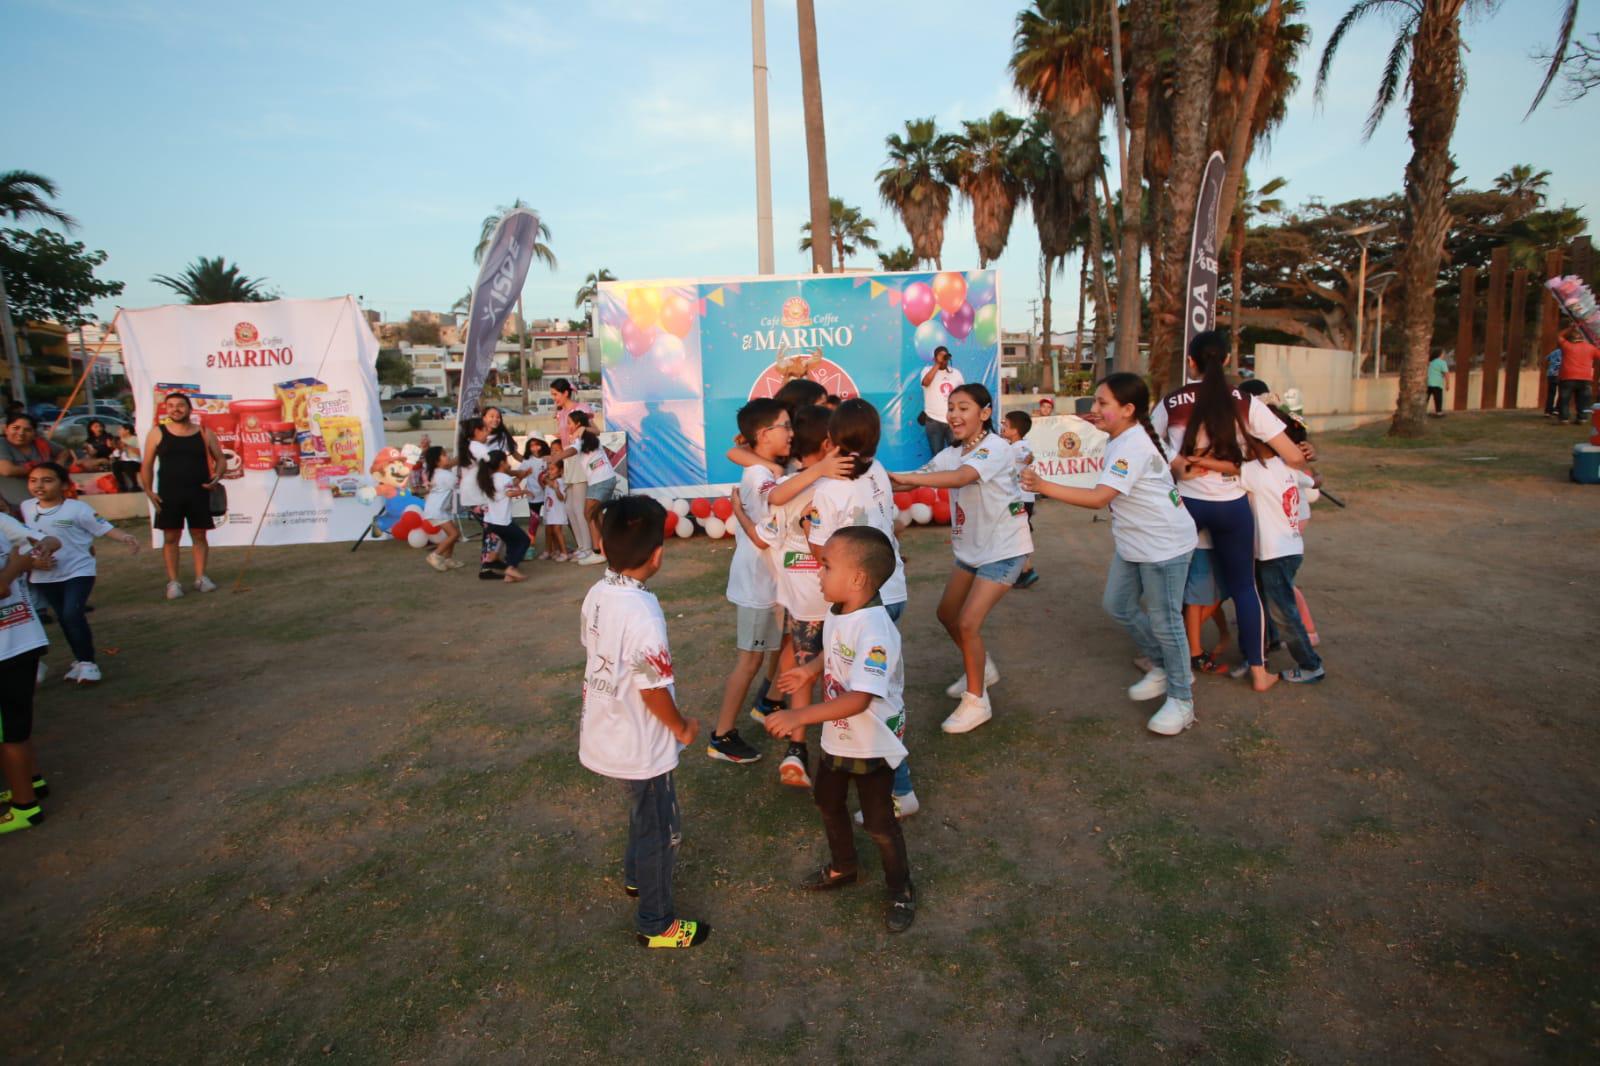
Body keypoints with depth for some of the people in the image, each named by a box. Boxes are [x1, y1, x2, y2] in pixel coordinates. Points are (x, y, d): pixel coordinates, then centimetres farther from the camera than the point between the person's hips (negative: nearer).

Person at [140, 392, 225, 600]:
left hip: (199, 493, 1)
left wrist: (217, 475, -11)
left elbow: (220, 459, 9)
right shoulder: (158, 433, 3)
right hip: (168, 494, -1)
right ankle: (173, 581, 8)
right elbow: (147, 465, 5)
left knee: (199, 535, 6)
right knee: (170, 537, 2)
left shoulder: (204, 433, 5)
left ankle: (200, 577, 14)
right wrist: (148, 490, -5)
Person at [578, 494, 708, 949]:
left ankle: (636, 876, 53)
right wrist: (682, 728, -6)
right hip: (639, 747, -8)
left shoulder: (596, 595, -6)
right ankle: (656, 923, 29)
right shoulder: (643, 613, -30)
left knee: (643, 810, 31)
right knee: (661, 830, 12)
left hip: (603, 735, 8)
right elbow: (654, 689, -25)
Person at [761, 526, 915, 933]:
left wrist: (799, 716, -41)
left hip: (872, 745, -9)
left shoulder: (874, 630, -35)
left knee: (878, 822, 10)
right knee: (827, 803, 26)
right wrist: (810, 671, 2)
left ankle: (901, 891, 36)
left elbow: (859, 699, -40)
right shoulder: (836, 613, -7)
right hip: (837, 737, 9)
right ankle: (842, 868, 52)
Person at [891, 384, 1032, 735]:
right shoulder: (952, 454, 3)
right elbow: (921, 477, -5)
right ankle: (981, 670, 41)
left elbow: (960, 478, -39)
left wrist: (900, 477, -46)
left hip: (1004, 549, -8)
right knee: (947, 615, 16)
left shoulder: (994, 447, -22)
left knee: (968, 623, -14)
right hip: (971, 548, 8)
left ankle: (976, 701, 5)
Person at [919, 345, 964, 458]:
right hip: (934, 420, -3)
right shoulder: (928, 370, 1)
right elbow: (926, 382, -22)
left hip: (953, 420, 3)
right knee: (937, 454, 3)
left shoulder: (956, 372, 11)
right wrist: (938, 364, -15)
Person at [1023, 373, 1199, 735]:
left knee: (1164, 620, 0)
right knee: (1118, 605, 15)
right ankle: (1163, 668, 34)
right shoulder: (1120, 440, 4)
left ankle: (1181, 699, 17)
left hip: (1164, 544, -10)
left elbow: (1099, 497, -34)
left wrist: (1043, 486, -39)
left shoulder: (1134, 446, -26)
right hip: (1133, 542, 10)